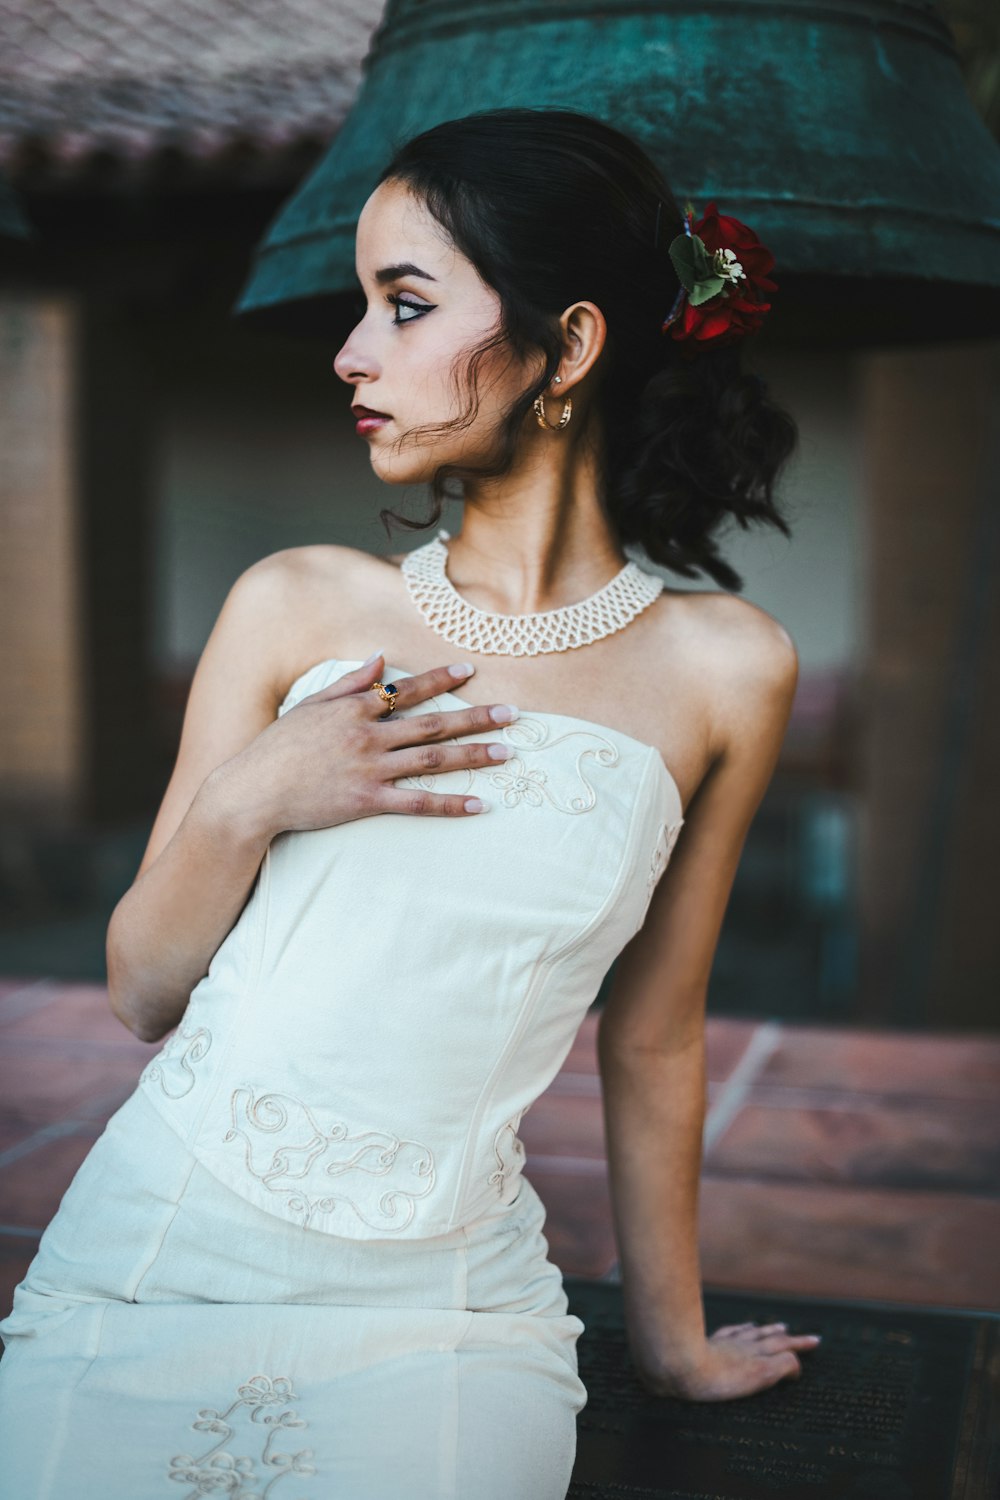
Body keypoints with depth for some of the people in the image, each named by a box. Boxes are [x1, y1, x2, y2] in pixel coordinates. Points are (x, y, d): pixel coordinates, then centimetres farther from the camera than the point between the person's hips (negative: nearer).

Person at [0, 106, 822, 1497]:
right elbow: (143, 993, 5)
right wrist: (248, 803, -13)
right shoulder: (298, 606, -1)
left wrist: (672, 1342, 16)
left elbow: (653, 1040, 7)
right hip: (159, 1242, 1)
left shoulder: (725, 670, -3)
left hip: (441, 1299, 0)